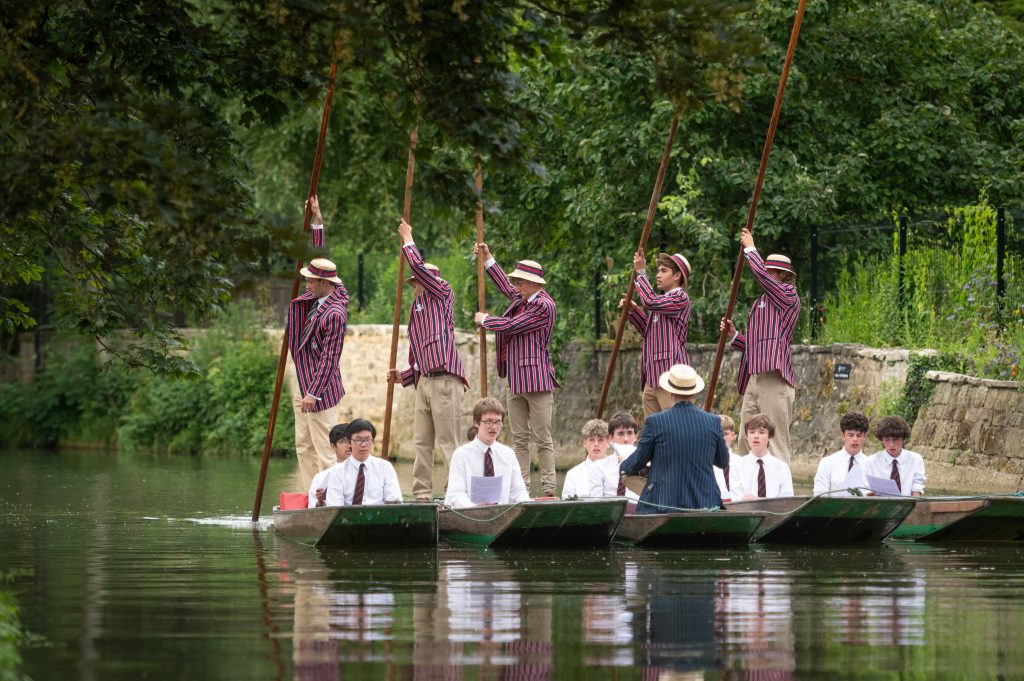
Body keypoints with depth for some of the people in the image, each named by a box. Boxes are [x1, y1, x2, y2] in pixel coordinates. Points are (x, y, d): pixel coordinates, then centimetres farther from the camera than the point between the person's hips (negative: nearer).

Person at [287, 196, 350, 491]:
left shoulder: (334, 315, -21)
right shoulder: (316, 296, 5)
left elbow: (329, 357, -21)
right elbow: (320, 258, 19)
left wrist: (313, 392, -23)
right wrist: (317, 221, 15)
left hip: (319, 385, -10)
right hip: (302, 381, 10)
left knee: (324, 447, -9)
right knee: (304, 447, 9)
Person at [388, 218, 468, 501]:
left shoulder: (442, 294, 5)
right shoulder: (415, 310, 26)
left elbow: (417, 266, -8)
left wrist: (407, 239, 7)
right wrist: (402, 376, 14)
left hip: (444, 379, -9)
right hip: (424, 381, 9)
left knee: (448, 442, -11)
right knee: (422, 442, 6)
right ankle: (423, 495, 8)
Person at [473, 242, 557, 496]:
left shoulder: (544, 306, -11)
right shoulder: (523, 299, 16)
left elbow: (510, 326, -13)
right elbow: (504, 285, 36)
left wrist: (485, 319, 5)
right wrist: (487, 258, 36)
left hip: (537, 380, -9)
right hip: (516, 381, 9)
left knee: (543, 439, -6)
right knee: (519, 439, 5)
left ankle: (549, 490, -6)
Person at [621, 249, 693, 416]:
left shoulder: (680, 298, -5)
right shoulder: (662, 299, 23)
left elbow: (650, 302, -20)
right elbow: (648, 331, 28)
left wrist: (641, 272, -10)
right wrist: (634, 310, 13)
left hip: (670, 373, -9)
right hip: (652, 377, 9)